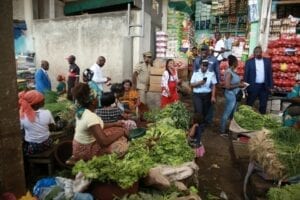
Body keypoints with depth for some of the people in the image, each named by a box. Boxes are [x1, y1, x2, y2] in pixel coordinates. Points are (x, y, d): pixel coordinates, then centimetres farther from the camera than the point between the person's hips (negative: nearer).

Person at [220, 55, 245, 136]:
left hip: (235, 95, 9)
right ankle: (222, 131, 9)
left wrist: (240, 83, 4)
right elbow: (227, 86, -24)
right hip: (231, 94, -9)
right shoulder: (229, 72, -19)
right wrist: (239, 85, -18)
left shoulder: (233, 71, 8)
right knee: (227, 113, -1)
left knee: (233, 113, 19)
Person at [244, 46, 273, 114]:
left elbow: (270, 74, 6)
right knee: (249, 104, 7)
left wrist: (271, 86, 1)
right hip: (253, 86, -2)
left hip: (264, 87, 3)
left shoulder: (267, 61, 6)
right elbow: (246, 75, -2)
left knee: (263, 105, 10)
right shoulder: (249, 62, -2)